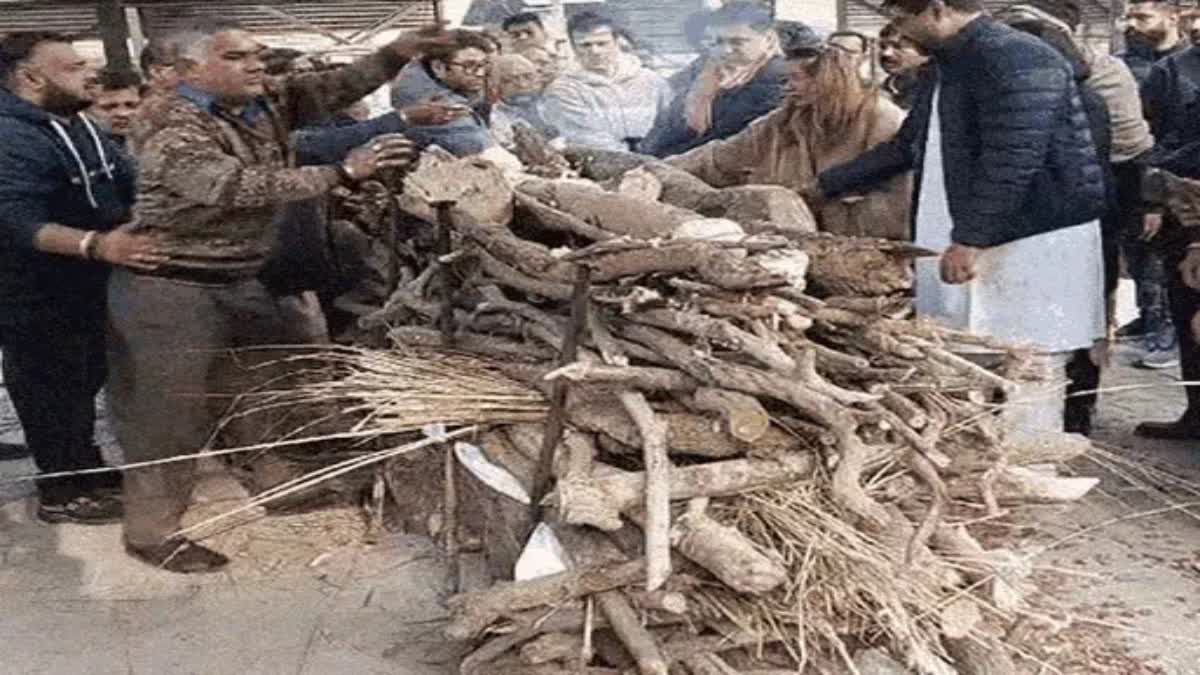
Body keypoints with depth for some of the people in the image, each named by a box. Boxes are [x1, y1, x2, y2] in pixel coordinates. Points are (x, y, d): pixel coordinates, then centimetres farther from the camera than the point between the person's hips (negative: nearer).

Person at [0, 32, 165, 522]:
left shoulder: (76, 126, 6)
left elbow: (132, 187, 14)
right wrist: (96, 244, -50)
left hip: (90, 288, 9)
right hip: (41, 299, -9)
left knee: (84, 385, 21)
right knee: (51, 392, 4)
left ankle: (88, 469, 37)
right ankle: (62, 493, 18)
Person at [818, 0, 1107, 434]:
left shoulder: (1018, 60, -14)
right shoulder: (942, 69, 18)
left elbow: (1012, 160, -23)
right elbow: (905, 148, 27)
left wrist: (968, 239, -26)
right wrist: (824, 186, 28)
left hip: (1033, 246, -9)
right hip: (969, 248, 9)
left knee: (1023, 392, -6)